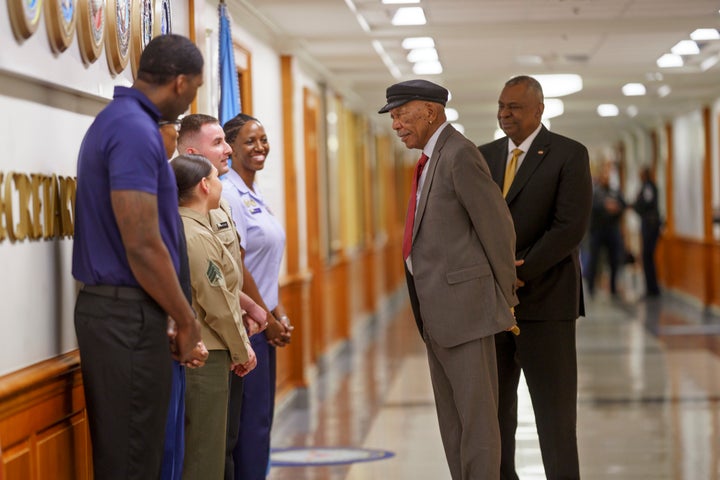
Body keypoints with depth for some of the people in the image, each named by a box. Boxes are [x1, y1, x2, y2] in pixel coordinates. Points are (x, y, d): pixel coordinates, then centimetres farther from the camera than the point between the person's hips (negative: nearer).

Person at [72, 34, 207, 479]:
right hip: (129, 313, -10)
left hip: (110, 307, 10)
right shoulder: (136, 129, -17)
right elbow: (142, 247, -21)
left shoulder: (116, 120, 14)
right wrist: (188, 321, -9)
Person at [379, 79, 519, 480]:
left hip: (464, 303, -10)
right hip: (436, 311, 10)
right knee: (451, 414, 12)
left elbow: (497, 225, -13)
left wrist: (506, 295, -4)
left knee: (476, 412, -5)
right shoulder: (433, 157, 16)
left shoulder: (460, 154, -14)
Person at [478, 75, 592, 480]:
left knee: (554, 404, -1)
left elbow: (571, 227, -14)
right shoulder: (486, 156, 12)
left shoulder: (570, 155, -4)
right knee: (494, 403, 5)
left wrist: (520, 273, -19)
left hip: (545, 299, -5)